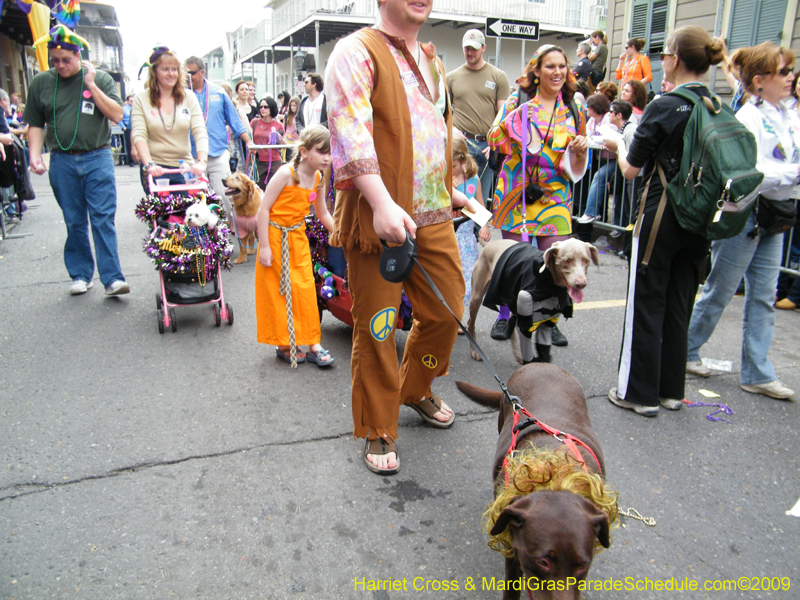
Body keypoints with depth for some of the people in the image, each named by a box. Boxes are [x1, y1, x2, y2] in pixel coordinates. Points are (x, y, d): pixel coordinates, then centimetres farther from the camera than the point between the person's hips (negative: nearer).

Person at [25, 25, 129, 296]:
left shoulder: (101, 78, 6)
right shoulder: (41, 82, 10)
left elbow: (116, 115, -4)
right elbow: (35, 124, 14)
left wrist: (91, 85, -8)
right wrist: (35, 154, 1)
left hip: (97, 159, -2)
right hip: (62, 162, 2)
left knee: (103, 219, -7)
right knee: (74, 222, 6)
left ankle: (112, 278, -7)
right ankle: (80, 274, 17)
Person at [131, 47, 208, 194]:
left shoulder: (189, 98, 7)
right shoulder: (141, 99, 3)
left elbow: (200, 132, -3)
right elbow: (138, 135, -5)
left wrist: (202, 161, -20)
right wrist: (149, 164, -22)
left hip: (184, 167, 1)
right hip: (155, 169, -1)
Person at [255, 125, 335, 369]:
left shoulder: (318, 178, 3)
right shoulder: (286, 173, -17)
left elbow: (323, 214, 16)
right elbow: (263, 209, -16)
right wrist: (264, 246, -18)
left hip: (298, 238, 6)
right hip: (275, 237, -6)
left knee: (306, 290, 4)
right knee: (278, 291, 3)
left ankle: (312, 344, 13)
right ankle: (284, 345, 15)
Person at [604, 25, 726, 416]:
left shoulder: (663, 107, -13)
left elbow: (631, 170, -10)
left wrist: (618, 147, 10)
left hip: (661, 216, -6)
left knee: (646, 304, 4)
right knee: (680, 305, 15)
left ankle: (639, 393, 12)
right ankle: (671, 390, 25)